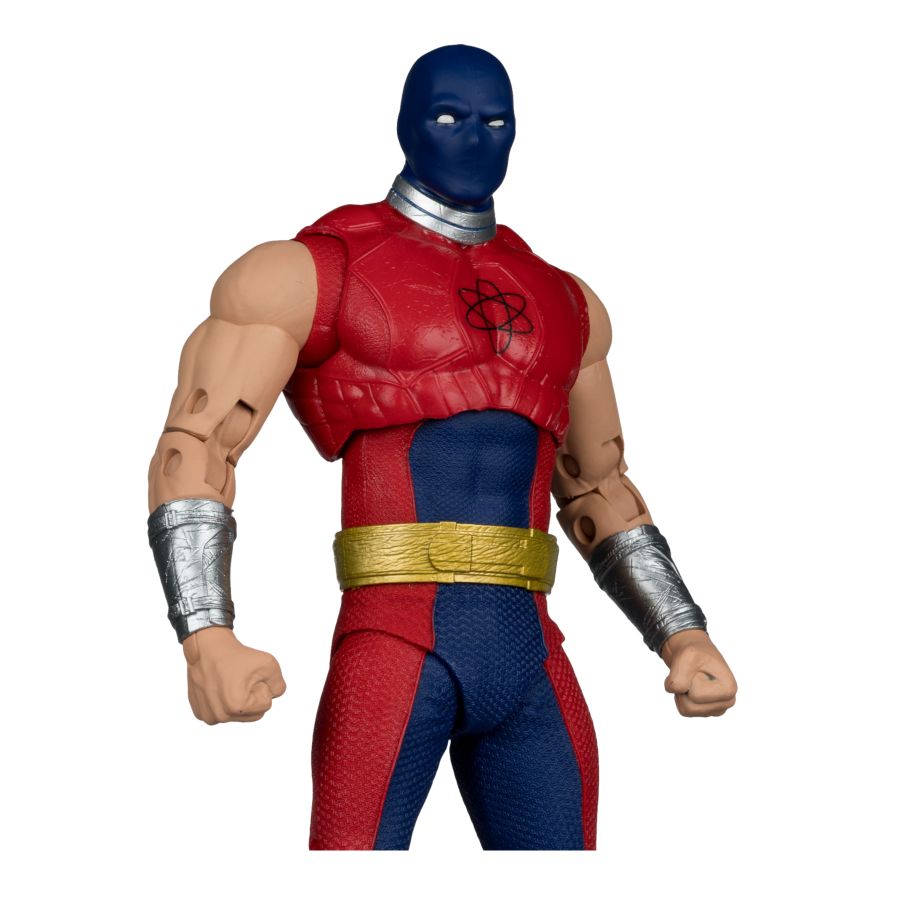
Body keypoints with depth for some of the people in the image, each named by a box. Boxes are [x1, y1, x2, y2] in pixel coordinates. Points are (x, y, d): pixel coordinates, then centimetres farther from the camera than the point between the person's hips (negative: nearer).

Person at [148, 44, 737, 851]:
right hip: (393, 647, -5)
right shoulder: (310, 272, 3)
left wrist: (683, 636, 14)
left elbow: (598, 489, 28)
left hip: (531, 657, 5)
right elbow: (193, 453, -7)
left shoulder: (564, 302, 21)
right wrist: (208, 640, -23)